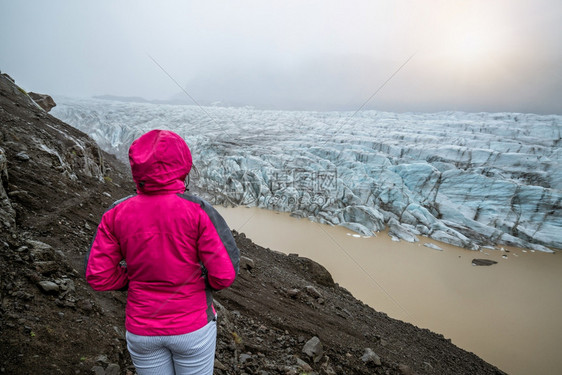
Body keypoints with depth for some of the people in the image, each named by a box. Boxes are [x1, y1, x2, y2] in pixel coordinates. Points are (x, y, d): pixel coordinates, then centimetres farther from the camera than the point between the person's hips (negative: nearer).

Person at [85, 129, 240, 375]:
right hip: (192, 326, -2)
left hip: (141, 330, 3)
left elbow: (98, 276, -7)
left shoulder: (116, 214, -11)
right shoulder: (198, 211, -21)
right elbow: (224, 274, -20)